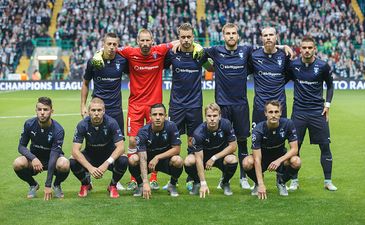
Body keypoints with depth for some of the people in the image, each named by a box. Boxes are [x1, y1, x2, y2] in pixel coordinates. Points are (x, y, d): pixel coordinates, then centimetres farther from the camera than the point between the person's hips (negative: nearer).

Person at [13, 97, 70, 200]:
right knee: (17, 164, -30)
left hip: (53, 160, -2)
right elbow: (21, 146, -7)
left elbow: (53, 157, -28)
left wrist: (48, 185, -32)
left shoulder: (58, 130, -24)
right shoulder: (29, 124, -14)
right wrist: (33, 158, -30)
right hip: (34, 159, 2)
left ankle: (56, 185, 0)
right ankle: (33, 185, 3)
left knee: (64, 165, -37)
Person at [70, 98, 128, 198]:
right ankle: (86, 184, 5)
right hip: (90, 155, 1)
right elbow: (75, 150, -24)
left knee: (123, 161, -32)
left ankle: (113, 185, 0)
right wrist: (90, 167, -38)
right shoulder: (82, 125, -20)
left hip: (109, 155, -1)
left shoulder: (111, 123, -23)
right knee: (73, 162, -28)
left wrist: (106, 164, -40)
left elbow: (120, 147, -26)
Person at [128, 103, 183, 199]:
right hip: (148, 160, 0)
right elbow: (142, 158, -30)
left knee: (177, 160, -33)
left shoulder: (171, 127, -20)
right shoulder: (143, 132, -23)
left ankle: (172, 185, -1)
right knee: (133, 159, -29)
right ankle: (140, 185, 0)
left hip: (166, 160, 0)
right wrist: (145, 182, -42)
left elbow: (176, 149, -16)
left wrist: (158, 157, -26)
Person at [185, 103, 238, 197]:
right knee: (189, 162, -31)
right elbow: (199, 158, -30)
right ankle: (197, 182, 4)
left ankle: (225, 183, 0)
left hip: (221, 154, 1)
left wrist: (214, 158, -22)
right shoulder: (199, 133, -28)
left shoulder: (225, 124, -23)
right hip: (204, 155, -1)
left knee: (232, 160, -33)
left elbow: (233, 146, -16)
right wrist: (203, 183, -35)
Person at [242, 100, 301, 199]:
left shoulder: (288, 124, -21)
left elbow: (294, 149, -18)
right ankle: (258, 183, 2)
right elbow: (257, 158, -30)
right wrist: (261, 184, -37)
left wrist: (279, 160, -36)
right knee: (247, 163, -33)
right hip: (263, 158, -1)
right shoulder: (258, 130, -27)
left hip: (281, 157, 1)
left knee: (296, 162, -31)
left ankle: (281, 181, 2)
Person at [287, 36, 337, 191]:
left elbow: (330, 85, 10)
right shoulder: (293, 65, -2)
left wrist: (327, 104, 4)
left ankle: (328, 181, 11)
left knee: (325, 146, 0)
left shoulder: (322, 66, -3)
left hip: (318, 112, 0)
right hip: (298, 112, 0)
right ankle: (294, 181, 14)